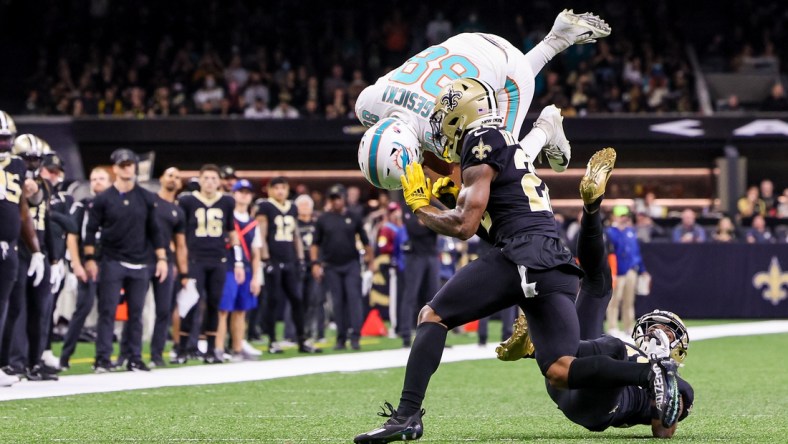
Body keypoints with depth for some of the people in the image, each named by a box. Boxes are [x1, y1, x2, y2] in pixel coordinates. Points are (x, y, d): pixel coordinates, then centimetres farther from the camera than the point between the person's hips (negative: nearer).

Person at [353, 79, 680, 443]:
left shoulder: (482, 144, 1)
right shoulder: (511, 145, 29)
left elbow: (464, 225, -4)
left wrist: (419, 206, 11)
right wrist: (456, 192, 29)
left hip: (524, 255, -8)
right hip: (559, 268, 9)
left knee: (432, 316, 1)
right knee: (560, 371, 2)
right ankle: (650, 374, -15)